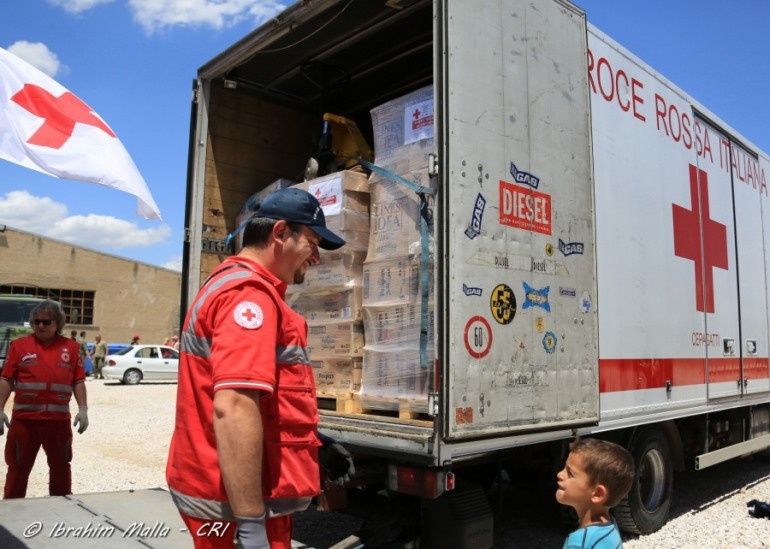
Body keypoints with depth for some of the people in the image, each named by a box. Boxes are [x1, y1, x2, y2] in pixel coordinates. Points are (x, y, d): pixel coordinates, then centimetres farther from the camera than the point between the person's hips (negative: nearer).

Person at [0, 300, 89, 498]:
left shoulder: (71, 347, 5)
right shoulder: (19, 345, 3)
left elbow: (78, 381, 5)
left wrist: (83, 409, -2)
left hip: (59, 420, 1)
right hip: (24, 419, -1)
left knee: (61, 466, 13)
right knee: (18, 467, 8)